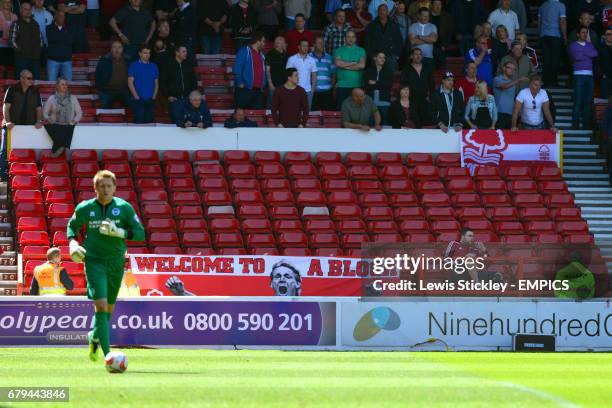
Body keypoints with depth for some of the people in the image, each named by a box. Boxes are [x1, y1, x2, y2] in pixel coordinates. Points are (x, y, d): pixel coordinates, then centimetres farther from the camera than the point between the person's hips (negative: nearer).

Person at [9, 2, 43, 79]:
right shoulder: (16, 24, 1)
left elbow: (40, 38, 22)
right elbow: (12, 39, -6)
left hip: (35, 58, 6)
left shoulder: (35, 24, 19)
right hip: (22, 57, -6)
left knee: (36, 78, 5)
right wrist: (18, 49, -14)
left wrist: (40, 49, 7)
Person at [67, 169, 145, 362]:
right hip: (94, 261, -2)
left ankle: (94, 337, 46)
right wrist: (73, 243, -3)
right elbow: (72, 226, 16)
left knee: (109, 308, 15)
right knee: (101, 305, -17)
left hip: (116, 262, 2)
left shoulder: (124, 208, -3)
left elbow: (140, 233, -3)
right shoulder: (85, 208, -3)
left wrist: (118, 232, -19)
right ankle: (108, 354, -19)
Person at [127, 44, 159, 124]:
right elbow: (130, 83, -2)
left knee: (149, 122, 1)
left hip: (150, 101, 4)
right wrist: (136, 97, -10)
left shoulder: (154, 67, 13)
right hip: (138, 100, -4)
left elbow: (156, 83, 14)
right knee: (139, 121, -12)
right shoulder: (134, 66, 3)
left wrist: (153, 97, 1)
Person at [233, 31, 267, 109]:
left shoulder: (261, 54, 18)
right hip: (245, 89, -7)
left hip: (258, 90, 7)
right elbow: (237, 68, -10)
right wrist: (240, 83, -14)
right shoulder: (245, 51, -4)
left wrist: (263, 84, 14)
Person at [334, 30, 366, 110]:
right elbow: (338, 63, -7)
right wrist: (353, 63, -5)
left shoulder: (361, 51, 10)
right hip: (342, 85, 0)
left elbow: (362, 65, -5)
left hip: (356, 85, 0)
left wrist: (345, 66, -4)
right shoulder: (339, 51, 11)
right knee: (340, 108, -5)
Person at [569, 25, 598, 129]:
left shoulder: (590, 45, 18)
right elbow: (577, 56, -11)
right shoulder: (573, 45, 6)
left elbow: (595, 54, -1)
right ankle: (575, 124, -6)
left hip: (589, 75, 4)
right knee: (578, 101, -9)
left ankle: (586, 124, 5)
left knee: (588, 101, 1)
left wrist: (583, 53, -5)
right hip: (579, 75, -4)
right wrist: (588, 55, 1)